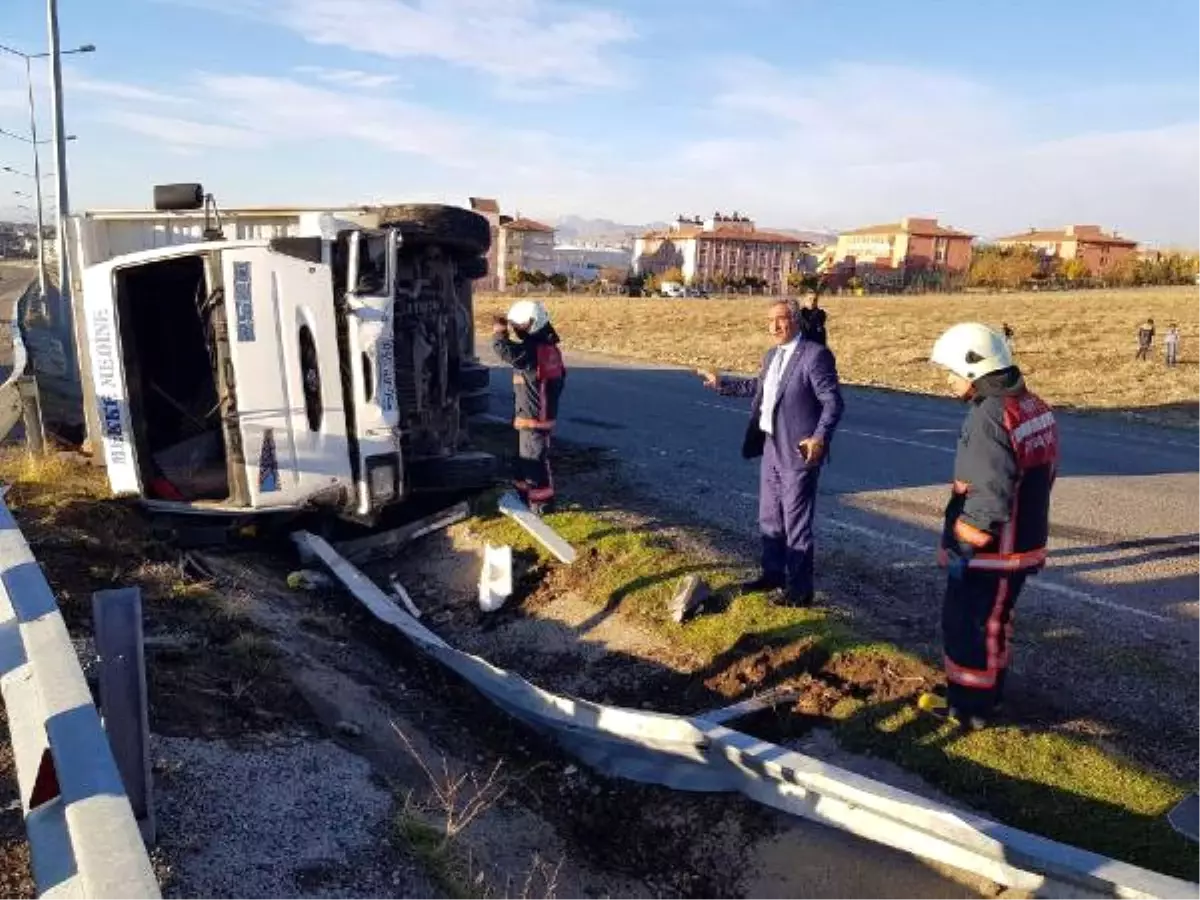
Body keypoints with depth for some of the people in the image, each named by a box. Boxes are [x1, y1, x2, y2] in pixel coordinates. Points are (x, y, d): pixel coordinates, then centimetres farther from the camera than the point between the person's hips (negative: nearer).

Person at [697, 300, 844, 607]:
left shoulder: (815, 354, -14)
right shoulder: (772, 355, 12)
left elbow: (833, 401, -18)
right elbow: (758, 386, 30)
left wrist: (820, 438, -31)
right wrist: (721, 382, 31)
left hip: (799, 451, -8)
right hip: (770, 447, 9)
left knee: (796, 523, 0)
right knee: (769, 518, 19)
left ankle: (799, 589, 11)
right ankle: (773, 574, 34)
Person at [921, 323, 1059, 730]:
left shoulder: (989, 417, -24)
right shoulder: (1035, 407, 6)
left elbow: (990, 496, -28)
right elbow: (1042, 474, 13)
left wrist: (963, 545, -19)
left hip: (989, 551, -9)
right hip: (1022, 542, 9)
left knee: (967, 625, 6)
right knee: (993, 622, 22)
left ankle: (969, 707, 19)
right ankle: (987, 694, 37)